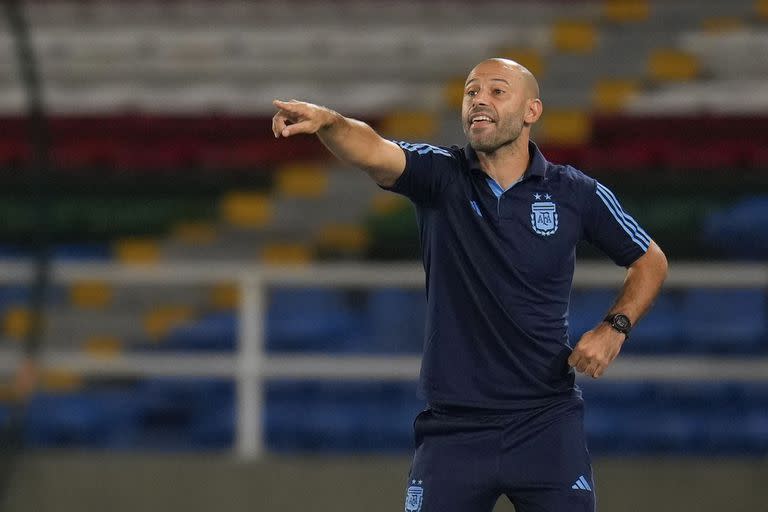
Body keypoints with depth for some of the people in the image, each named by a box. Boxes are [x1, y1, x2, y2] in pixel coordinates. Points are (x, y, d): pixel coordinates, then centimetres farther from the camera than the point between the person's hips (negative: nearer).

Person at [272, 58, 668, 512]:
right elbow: (373, 152, -23)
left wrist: (614, 329, -3)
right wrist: (327, 121, -44)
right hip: (454, 427, 0)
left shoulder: (578, 195, 0)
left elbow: (650, 262, 14)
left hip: (546, 424, 0)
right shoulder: (441, 176, -2)